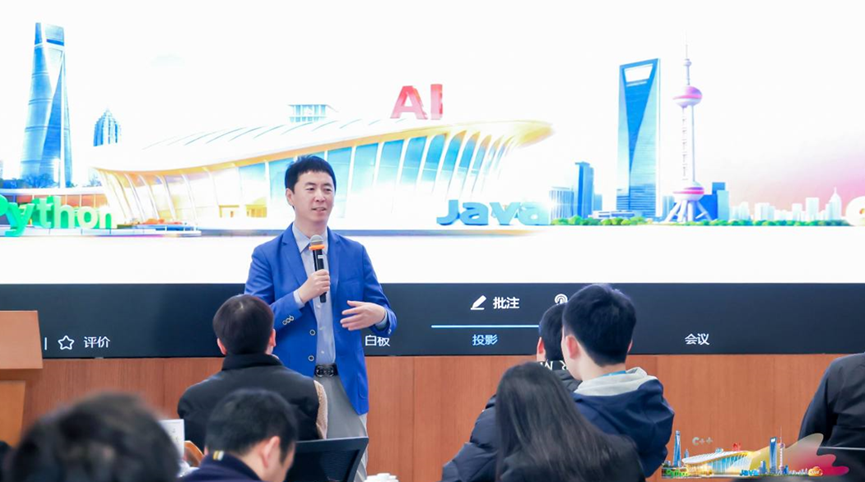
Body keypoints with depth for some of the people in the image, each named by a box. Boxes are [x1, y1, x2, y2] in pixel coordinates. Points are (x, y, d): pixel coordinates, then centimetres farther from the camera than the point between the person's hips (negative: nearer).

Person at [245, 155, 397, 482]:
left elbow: (386, 319, 9)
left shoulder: (355, 253, 10)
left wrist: (379, 315, -15)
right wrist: (300, 296, -18)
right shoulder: (267, 256, 2)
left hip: (345, 386, 2)